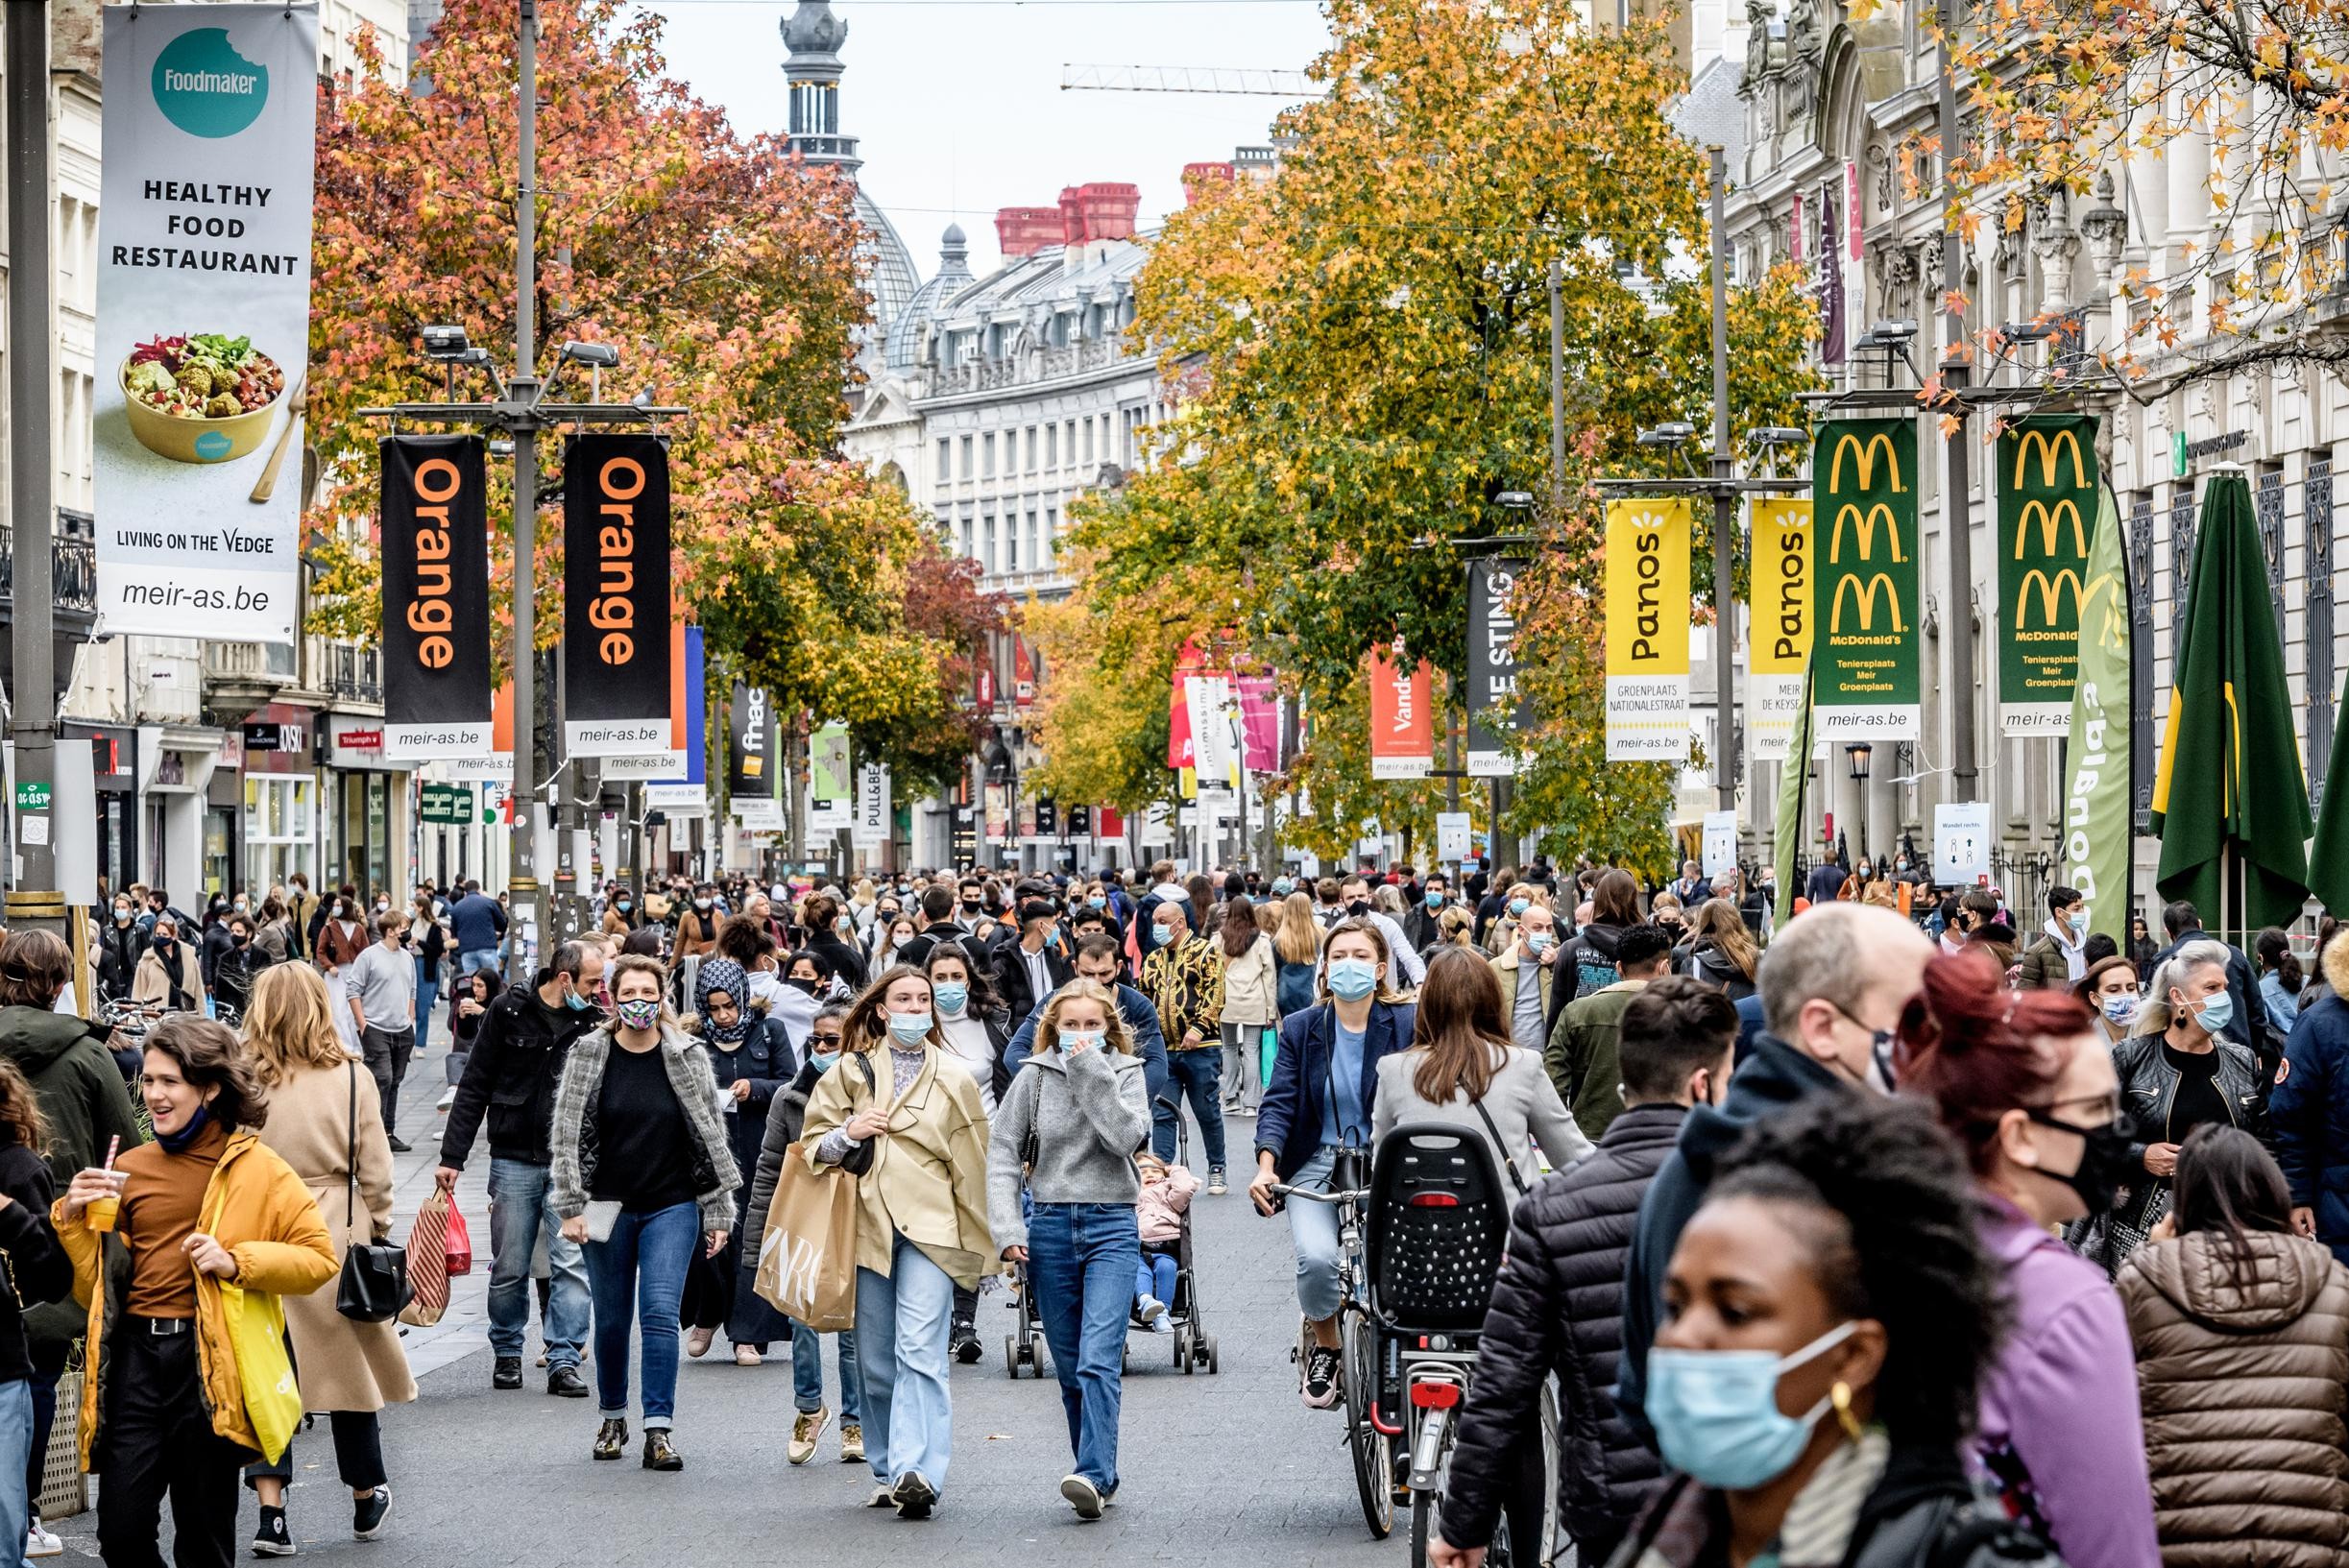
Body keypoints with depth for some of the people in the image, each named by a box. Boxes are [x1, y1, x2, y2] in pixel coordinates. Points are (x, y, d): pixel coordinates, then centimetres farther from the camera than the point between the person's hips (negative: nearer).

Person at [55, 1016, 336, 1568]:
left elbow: (320, 1256, -2)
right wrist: (73, 1219, 0)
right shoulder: (130, 1169, 12)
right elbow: (95, 1288, 16)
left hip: (210, 1361, -3)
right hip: (135, 1356, 3)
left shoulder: (253, 1168, 2)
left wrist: (237, 1262, -14)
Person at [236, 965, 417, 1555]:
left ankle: (271, 1510, -3)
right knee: (346, 1366, 15)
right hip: (334, 1238, 1)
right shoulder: (351, 1079, -6)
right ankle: (367, 1497, 31)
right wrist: (379, 1232, 13)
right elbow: (375, 1173, -2)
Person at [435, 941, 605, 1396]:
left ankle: (564, 1360, -3)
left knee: (572, 1264, -7)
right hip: (514, 1159, -1)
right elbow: (474, 1088, 1)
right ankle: (507, 1353, 22)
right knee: (508, 1268, 5)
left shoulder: (593, 1021, 4)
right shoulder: (509, 1013, -1)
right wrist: (452, 1157, -2)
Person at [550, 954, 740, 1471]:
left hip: (672, 1206, -1)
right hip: (609, 1207, 1)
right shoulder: (588, 1055, -1)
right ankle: (613, 1417, 26)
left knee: (660, 1311, -11)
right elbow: (569, 1134, 0)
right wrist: (571, 1208, -6)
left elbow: (710, 1137, 5)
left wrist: (717, 1214, 4)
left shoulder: (687, 1057, 0)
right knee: (612, 1317, 8)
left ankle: (659, 1428, -10)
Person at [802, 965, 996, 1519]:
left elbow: (970, 1169, 13)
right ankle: (888, 1472, 15)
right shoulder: (851, 1072, 14)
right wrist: (847, 1134, -6)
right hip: (865, 1226, 2)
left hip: (928, 1228, -2)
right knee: (875, 1362, 4)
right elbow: (813, 1144, 15)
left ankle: (917, 1471, -24)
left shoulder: (953, 1081, 12)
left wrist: (976, 1245, 11)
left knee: (919, 1351, -16)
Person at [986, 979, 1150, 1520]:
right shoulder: (1035, 1078, 5)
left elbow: (1126, 1136, -13)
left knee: (1098, 1360, -17)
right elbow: (1002, 1152, 4)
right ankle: (1098, 1477, 18)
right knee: (1070, 1367, 7)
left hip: (1112, 1226, -2)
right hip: (1050, 1226, 2)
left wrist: (1091, 1071, -13)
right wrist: (1009, 1229, -6)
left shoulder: (1126, 1073, 5)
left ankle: (1094, 1475, -23)